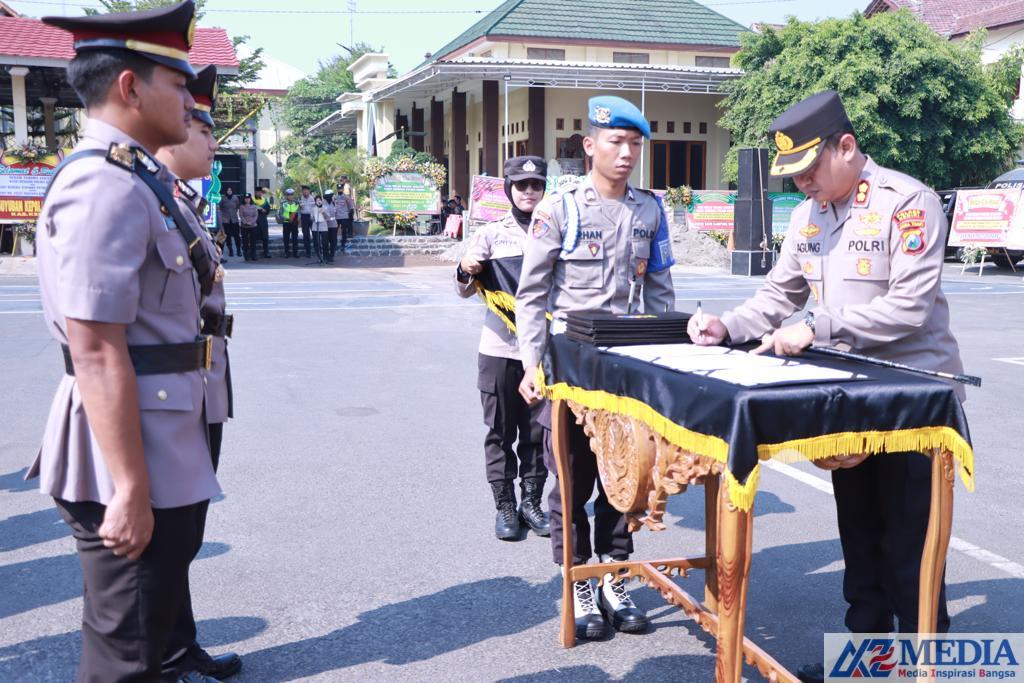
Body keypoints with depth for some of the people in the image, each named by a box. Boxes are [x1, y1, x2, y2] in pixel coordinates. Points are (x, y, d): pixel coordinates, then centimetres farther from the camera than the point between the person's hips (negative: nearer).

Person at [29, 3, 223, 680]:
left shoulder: (135, 179, 12)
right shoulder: (106, 186, -20)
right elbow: (96, 352, -25)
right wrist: (130, 490, -24)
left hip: (166, 445, 10)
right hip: (129, 454, -10)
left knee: (160, 600, 26)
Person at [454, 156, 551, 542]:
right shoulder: (492, 234, 2)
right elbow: (466, 290, 3)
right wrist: (466, 271, -19)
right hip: (500, 348, -1)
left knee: (537, 432, 9)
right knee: (501, 432, 5)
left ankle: (532, 502, 21)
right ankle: (505, 506, 16)